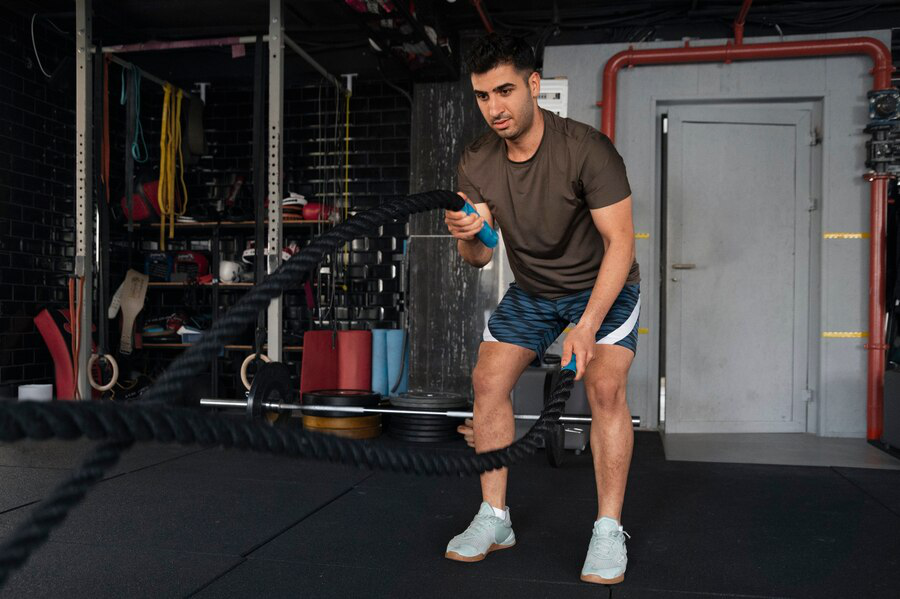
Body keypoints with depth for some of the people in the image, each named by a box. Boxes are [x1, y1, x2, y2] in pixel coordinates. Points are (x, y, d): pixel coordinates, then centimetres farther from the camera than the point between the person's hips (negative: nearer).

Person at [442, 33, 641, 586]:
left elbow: (620, 241, -26)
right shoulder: (476, 163, -11)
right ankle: (495, 519, 4)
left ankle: (609, 529, -8)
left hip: (603, 285, -4)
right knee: (488, 380, -9)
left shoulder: (586, 150, -26)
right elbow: (480, 258, -6)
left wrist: (588, 324, -35)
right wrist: (468, 236, -31)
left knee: (605, 386, -23)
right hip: (531, 291, 5)